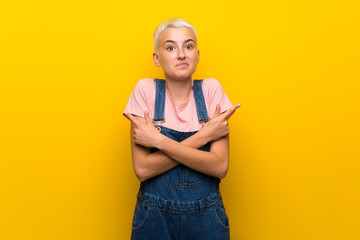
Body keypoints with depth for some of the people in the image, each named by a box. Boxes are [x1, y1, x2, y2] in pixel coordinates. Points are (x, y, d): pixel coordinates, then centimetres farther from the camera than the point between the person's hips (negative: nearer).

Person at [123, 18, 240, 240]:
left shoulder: (211, 89, -7)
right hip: (155, 216, 0)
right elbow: (142, 169, -15)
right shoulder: (146, 90, -9)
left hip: (206, 217, 1)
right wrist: (203, 136, -18)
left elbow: (220, 167, -16)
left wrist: (158, 140, -20)